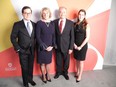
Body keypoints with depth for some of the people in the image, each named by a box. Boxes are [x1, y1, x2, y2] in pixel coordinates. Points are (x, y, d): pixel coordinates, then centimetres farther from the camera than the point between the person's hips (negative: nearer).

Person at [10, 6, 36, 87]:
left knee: (31, 66, 17)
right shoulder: (17, 24, -9)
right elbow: (13, 38, -6)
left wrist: (35, 46, 1)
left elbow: (35, 37, 9)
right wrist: (18, 48, -10)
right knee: (24, 68, 11)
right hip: (23, 51, -3)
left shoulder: (34, 24, 2)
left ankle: (30, 79, 41)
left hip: (32, 50, 3)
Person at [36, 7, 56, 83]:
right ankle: (43, 76, 32)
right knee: (42, 62, 10)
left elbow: (54, 35, 5)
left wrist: (52, 46, -5)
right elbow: (37, 36, -12)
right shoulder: (39, 23, -10)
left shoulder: (52, 23, 3)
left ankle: (48, 75, 36)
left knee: (48, 62, 15)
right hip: (42, 47, -3)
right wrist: (44, 46, -15)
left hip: (50, 47, 3)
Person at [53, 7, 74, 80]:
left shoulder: (70, 23, -7)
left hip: (66, 46, -1)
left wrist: (71, 47, -8)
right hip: (57, 46, 1)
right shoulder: (54, 22, -4)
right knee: (58, 61, 17)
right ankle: (58, 72, 42)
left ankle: (65, 72, 41)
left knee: (66, 61, 16)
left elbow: (72, 36, -6)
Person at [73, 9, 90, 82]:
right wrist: (74, 44, -7)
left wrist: (80, 46, -13)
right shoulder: (75, 24, 1)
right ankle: (77, 72, 36)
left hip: (83, 45, -3)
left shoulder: (86, 25, -10)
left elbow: (87, 38, -12)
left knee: (81, 61, 7)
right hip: (75, 45, 4)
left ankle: (80, 76, 23)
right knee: (77, 60, 16)